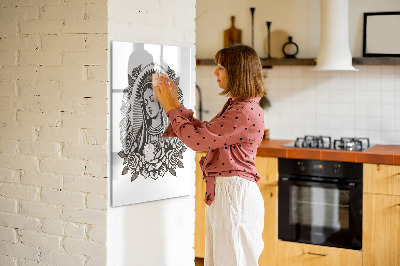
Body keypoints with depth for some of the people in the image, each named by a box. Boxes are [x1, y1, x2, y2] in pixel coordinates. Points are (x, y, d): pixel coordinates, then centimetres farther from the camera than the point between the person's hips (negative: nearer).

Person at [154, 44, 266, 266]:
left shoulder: (246, 112, -20)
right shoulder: (235, 106, 13)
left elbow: (197, 139, -19)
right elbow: (203, 131, 18)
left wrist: (170, 108, -7)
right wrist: (175, 103, 16)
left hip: (235, 194, -10)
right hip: (222, 191, 10)